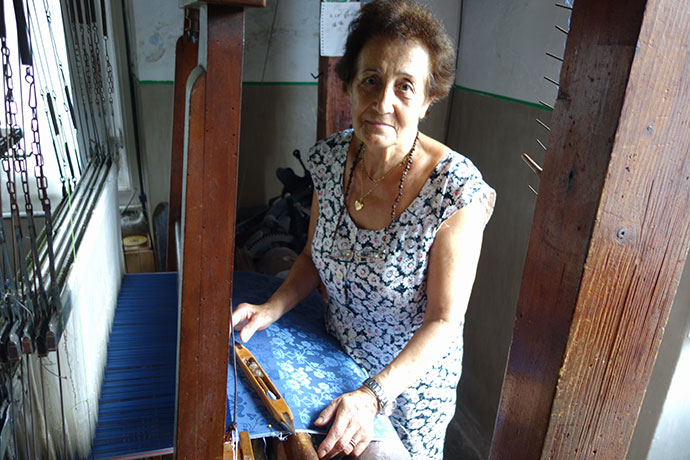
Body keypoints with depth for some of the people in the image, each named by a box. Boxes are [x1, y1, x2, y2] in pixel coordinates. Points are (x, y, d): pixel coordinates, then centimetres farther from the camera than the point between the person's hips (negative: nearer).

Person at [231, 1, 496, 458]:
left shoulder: (457, 191, -29)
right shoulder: (330, 158, -13)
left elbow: (444, 319, -23)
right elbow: (316, 255, 1)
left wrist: (373, 396, -31)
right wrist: (272, 308, -13)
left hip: (412, 376, -4)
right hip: (335, 356, 4)